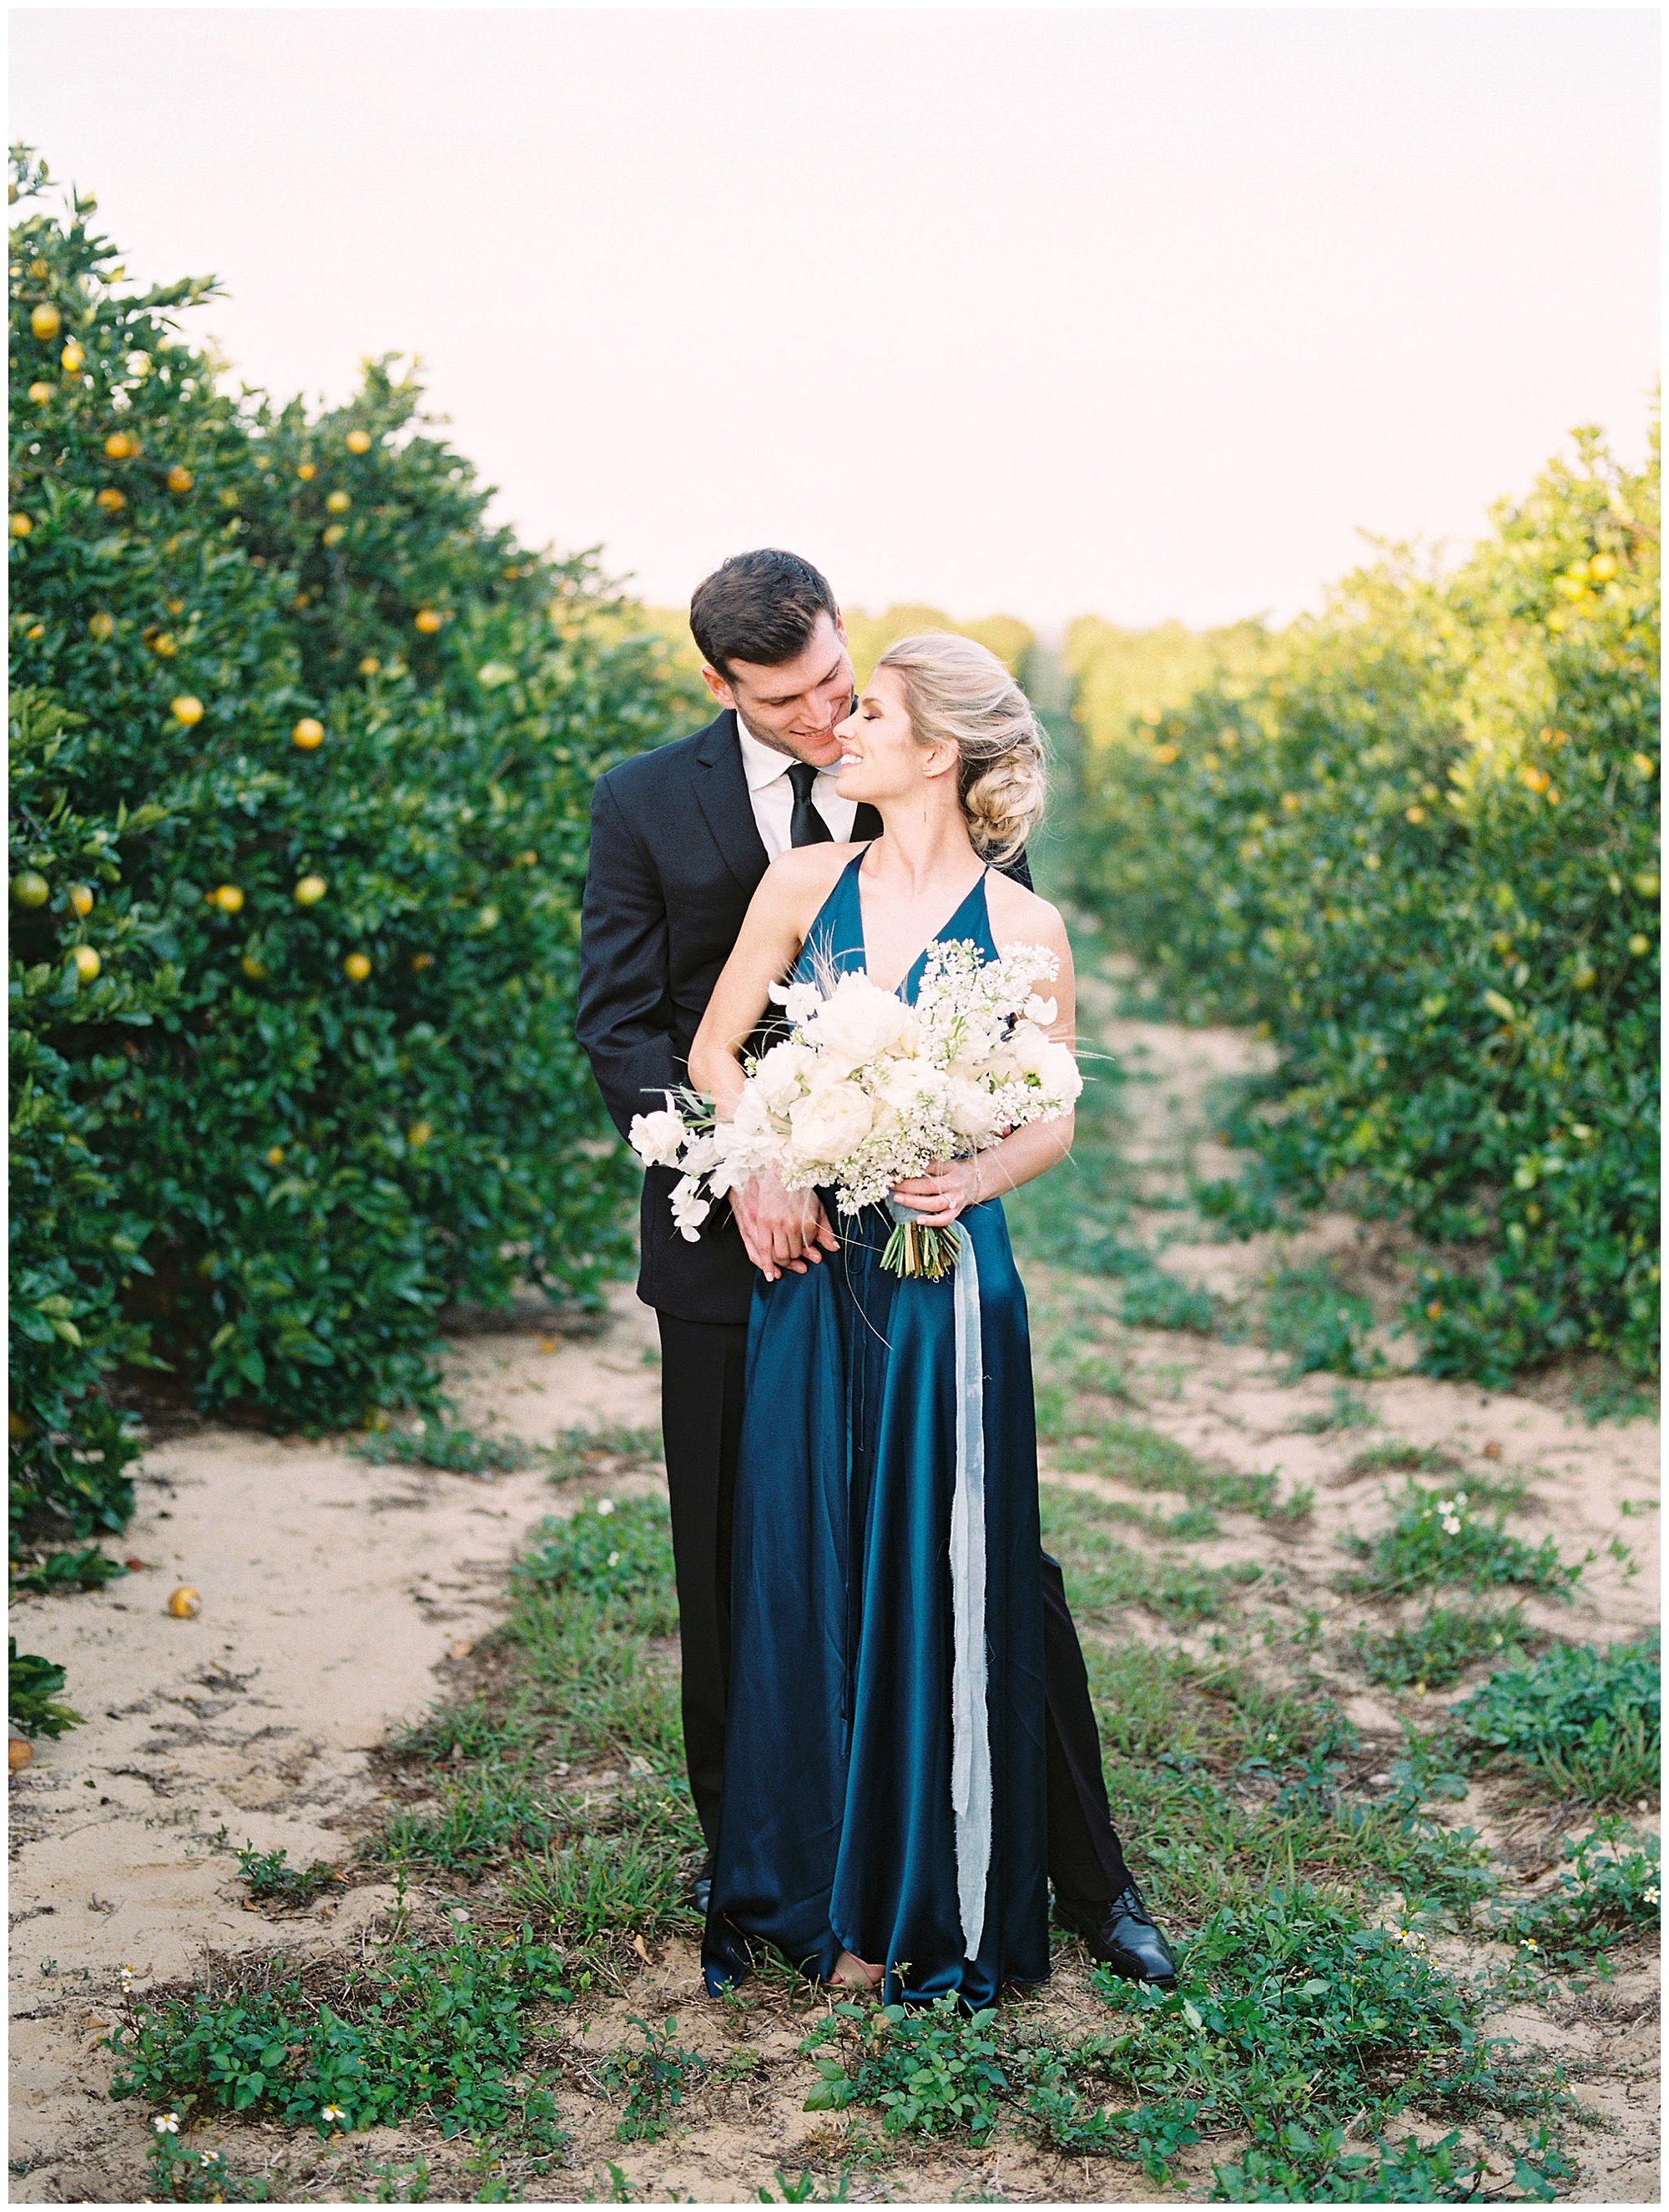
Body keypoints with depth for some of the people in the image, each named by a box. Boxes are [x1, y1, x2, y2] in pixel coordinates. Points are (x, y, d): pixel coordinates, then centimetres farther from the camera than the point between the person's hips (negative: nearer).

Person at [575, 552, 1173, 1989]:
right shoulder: (647, 805, -1)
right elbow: (622, 1026, -3)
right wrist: (743, 1167, -17)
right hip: (739, 1235, 1)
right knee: (732, 1573, 12)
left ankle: (1088, 1877, 19)